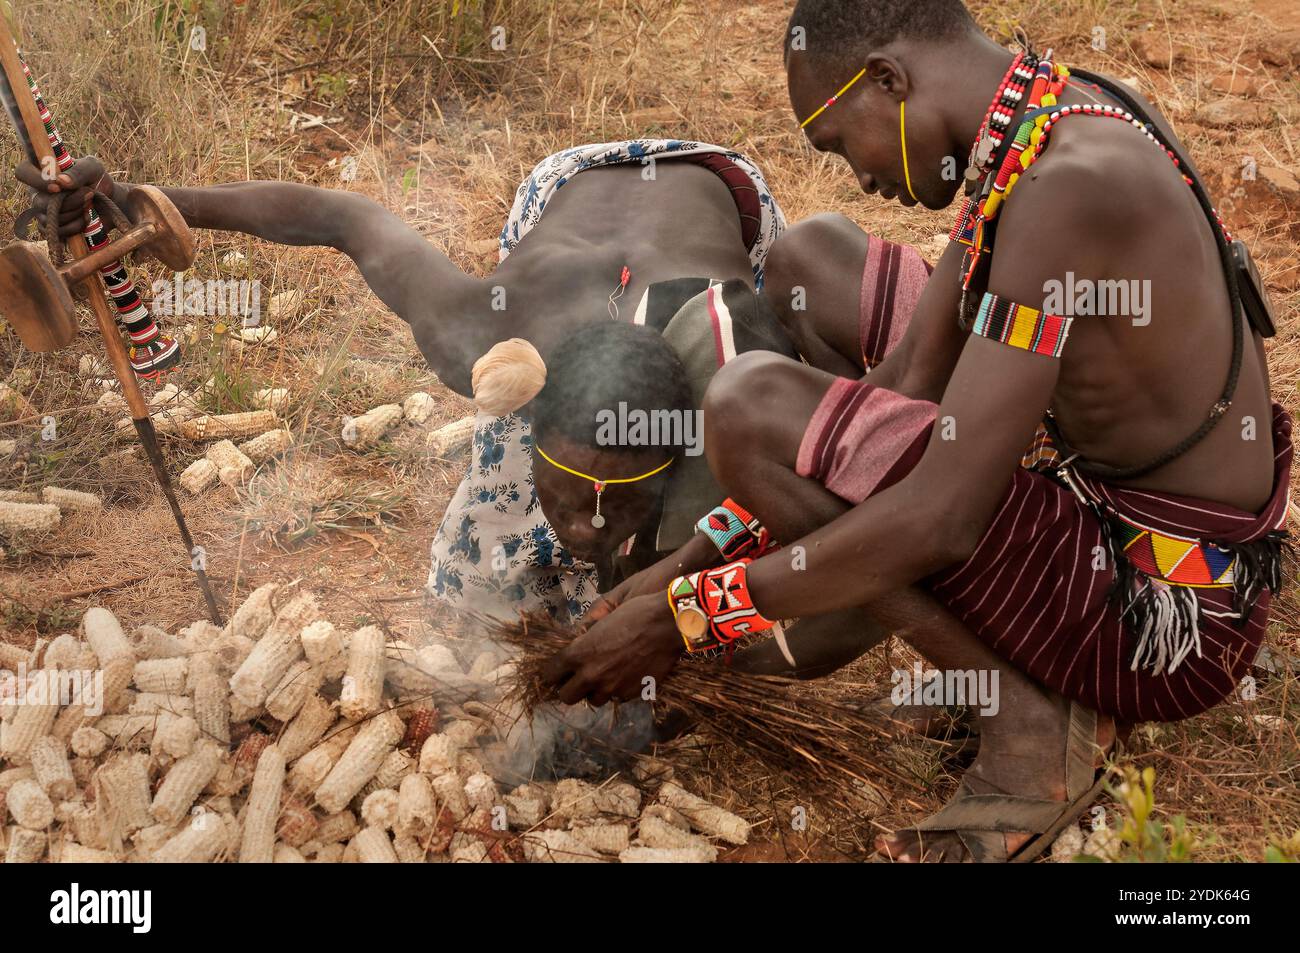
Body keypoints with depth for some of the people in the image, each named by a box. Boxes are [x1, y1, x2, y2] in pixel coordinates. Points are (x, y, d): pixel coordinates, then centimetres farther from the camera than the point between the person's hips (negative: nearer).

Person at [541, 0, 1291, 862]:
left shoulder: (1071, 189, -27)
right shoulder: (1033, 132, 3)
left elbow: (936, 523, -29)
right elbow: (914, 379, 6)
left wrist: (686, 614, -17)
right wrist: (695, 560, 3)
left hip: (1166, 620, -10)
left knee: (752, 406, -21)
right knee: (812, 257, 15)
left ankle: (1030, 721, -10)